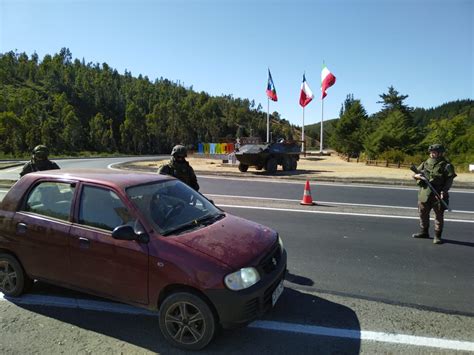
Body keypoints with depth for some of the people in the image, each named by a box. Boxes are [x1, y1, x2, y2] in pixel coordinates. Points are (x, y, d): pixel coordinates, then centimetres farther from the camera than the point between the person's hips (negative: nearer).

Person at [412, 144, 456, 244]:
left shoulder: (446, 165, -4)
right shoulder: (425, 163, 10)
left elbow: (449, 180, -9)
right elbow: (415, 174, 14)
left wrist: (444, 191, -21)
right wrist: (417, 175, -10)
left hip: (438, 195, -5)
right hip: (424, 193, 5)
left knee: (439, 216, 1)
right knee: (423, 214, 14)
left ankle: (437, 236, 10)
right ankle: (424, 232, 30)